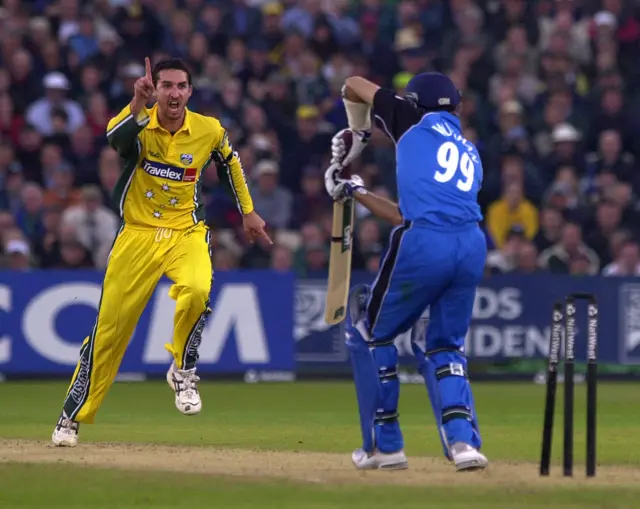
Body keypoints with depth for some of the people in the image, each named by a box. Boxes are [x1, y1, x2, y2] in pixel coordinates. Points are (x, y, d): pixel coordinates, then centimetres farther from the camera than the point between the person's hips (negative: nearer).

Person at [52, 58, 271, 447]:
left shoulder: (209, 131, -3)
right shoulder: (138, 124, -10)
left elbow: (230, 162, 18)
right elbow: (115, 137, -35)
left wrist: (248, 211, 20)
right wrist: (138, 105, -51)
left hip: (186, 234, 1)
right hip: (137, 236, -1)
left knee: (197, 290, -32)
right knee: (110, 328, 0)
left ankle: (183, 371, -6)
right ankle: (73, 416, 14)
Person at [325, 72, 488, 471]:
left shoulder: (416, 123, 14)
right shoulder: (470, 154, 29)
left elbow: (354, 85, 25)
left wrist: (358, 134, 41)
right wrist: (354, 192, 39)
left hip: (423, 244, -5)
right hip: (472, 245, 5)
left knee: (371, 331, 15)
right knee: (445, 346, 22)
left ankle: (386, 445, 17)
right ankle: (464, 441, 0)